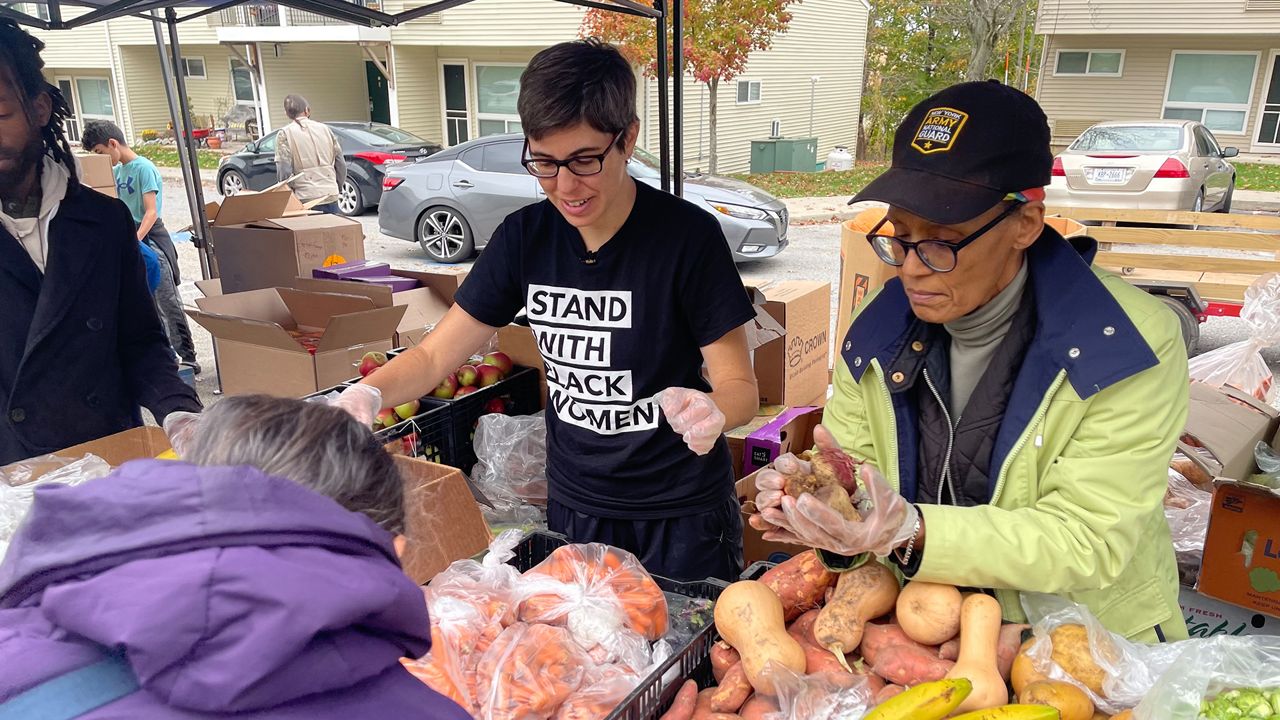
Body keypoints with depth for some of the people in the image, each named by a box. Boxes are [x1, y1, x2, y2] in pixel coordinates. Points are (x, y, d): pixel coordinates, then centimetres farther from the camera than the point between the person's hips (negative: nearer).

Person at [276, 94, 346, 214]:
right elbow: (341, 164, 11)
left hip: (306, 199, -3)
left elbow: (284, 171, -8)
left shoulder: (284, 134, -1)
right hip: (331, 196, 4)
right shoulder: (324, 128, 10)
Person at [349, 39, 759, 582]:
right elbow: (434, 356, -2)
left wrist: (711, 411, -38)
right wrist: (368, 393, -22)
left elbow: (741, 386, -15)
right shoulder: (526, 237, -6)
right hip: (573, 506, 4)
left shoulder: (688, 236, -18)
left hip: (681, 516, -3)